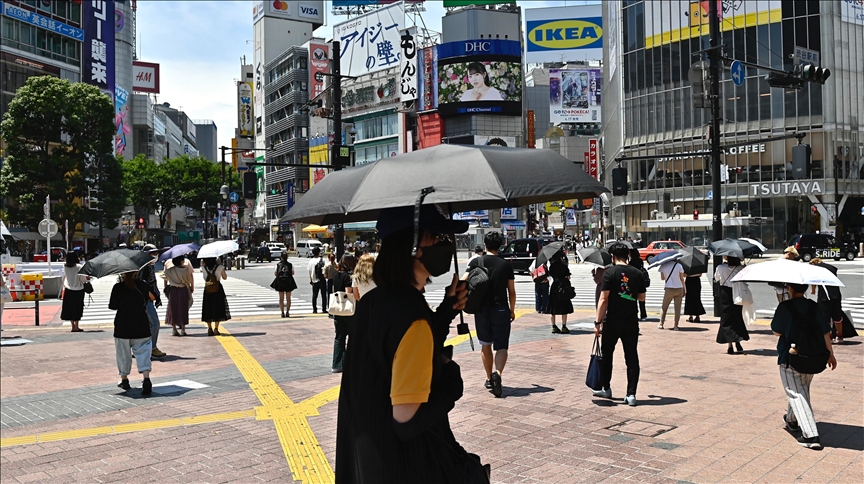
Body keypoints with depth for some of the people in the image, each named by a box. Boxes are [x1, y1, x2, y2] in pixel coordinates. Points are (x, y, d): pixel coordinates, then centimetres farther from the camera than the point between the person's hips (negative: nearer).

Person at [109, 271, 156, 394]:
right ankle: (146, 379, -14)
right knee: (143, 351, 0)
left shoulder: (118, 287, -8)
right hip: (141, 326, 1)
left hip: (122, 326, -1)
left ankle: (124, 380, 22)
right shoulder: (142, 285, -1)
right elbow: (153, 297, 11)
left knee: (123, 353, 13)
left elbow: (113, 306, -6)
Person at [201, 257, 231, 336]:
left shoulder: (203, 268, -6)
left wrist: (202, 261, 11)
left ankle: (209, 329, 11)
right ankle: (216, 329, 3)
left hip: (207, 290, 2)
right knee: (218, 309, 6)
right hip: (218, 289, -2)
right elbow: (225, 277, 5)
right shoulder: (219, 267, -9)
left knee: (208, 309, 11)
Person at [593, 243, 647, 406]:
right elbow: (642, 297, 13)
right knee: (632, 357, 7)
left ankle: (606, 389, 25)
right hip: (631, 322, 3)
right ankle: (631, 394, 5)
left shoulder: (610, 272, -10)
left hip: (612, 322, -3)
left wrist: (598, 322, -11)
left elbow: (603, 299, -14)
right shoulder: (637, 273, 3)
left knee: (607, 355, 14)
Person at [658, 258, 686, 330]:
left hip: (669, 289, 0)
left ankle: (661, 324, 11)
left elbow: (662, 278, 6)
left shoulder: (663, 265, -2)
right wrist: (684, 289, 9)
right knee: (677, 308, 5)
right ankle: (676, 326, 3)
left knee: (664, 307, 12)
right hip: (679, 288, 0)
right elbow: (681, 278, 0)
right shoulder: (678, 265, -3)